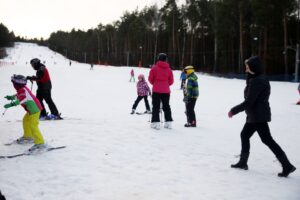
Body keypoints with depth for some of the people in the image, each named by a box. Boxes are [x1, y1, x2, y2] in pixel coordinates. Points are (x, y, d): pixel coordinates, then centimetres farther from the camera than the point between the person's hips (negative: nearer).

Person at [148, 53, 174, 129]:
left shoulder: (154, 68, -8)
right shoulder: (169, 69, 1)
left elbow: (150, 79, -2)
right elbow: (171, 81, 4)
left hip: (156, 90, -3)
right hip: (166, 91, 3)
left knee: (156, 107, 3)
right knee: (166, 106, 13)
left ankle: (156, 122, -4)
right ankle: (168, 122, 13)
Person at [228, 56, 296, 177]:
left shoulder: (256, 81, -20)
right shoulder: (260, 79, 12)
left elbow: (249, 101, -21)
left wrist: (234, 110, -15)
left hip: (258, 116, -11)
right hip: (254, 116, 11)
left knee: (267, 139, -7)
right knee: (244, 135, 18)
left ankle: (287, 165, -3)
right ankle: (243, 162, 28)